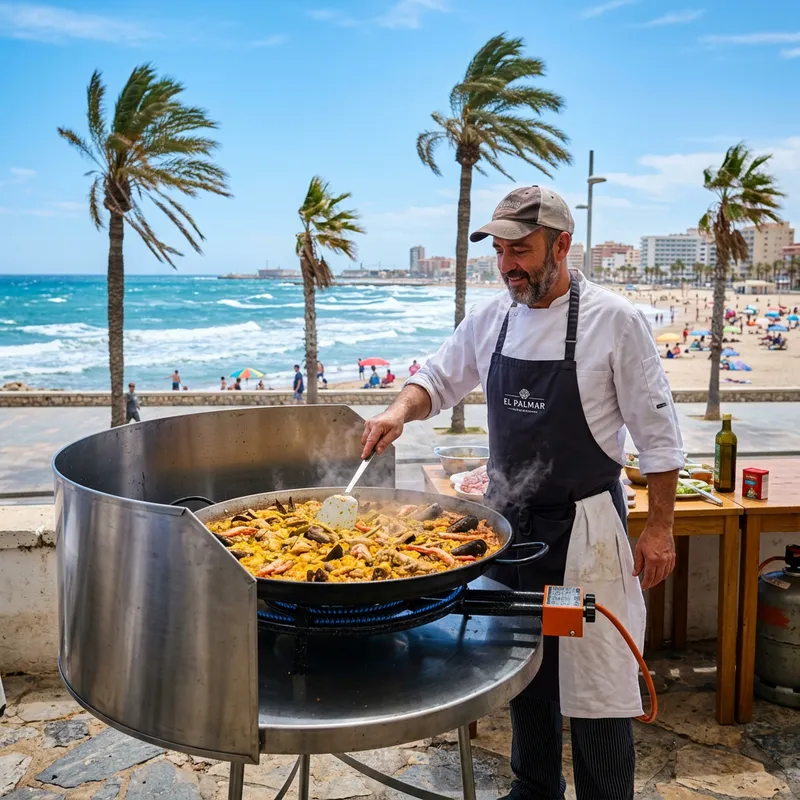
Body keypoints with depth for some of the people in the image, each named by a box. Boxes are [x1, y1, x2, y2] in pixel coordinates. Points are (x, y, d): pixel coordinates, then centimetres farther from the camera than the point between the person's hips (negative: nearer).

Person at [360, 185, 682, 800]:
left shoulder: (614, 321, -12)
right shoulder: (492, 317, 2)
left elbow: (658, 433, -8)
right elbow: (439, 380, 14)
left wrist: (660, 528, -9)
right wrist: (401, 411, -7)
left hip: (583, 525, -5)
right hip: (508, 519, 6)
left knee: (596, 680, 1)